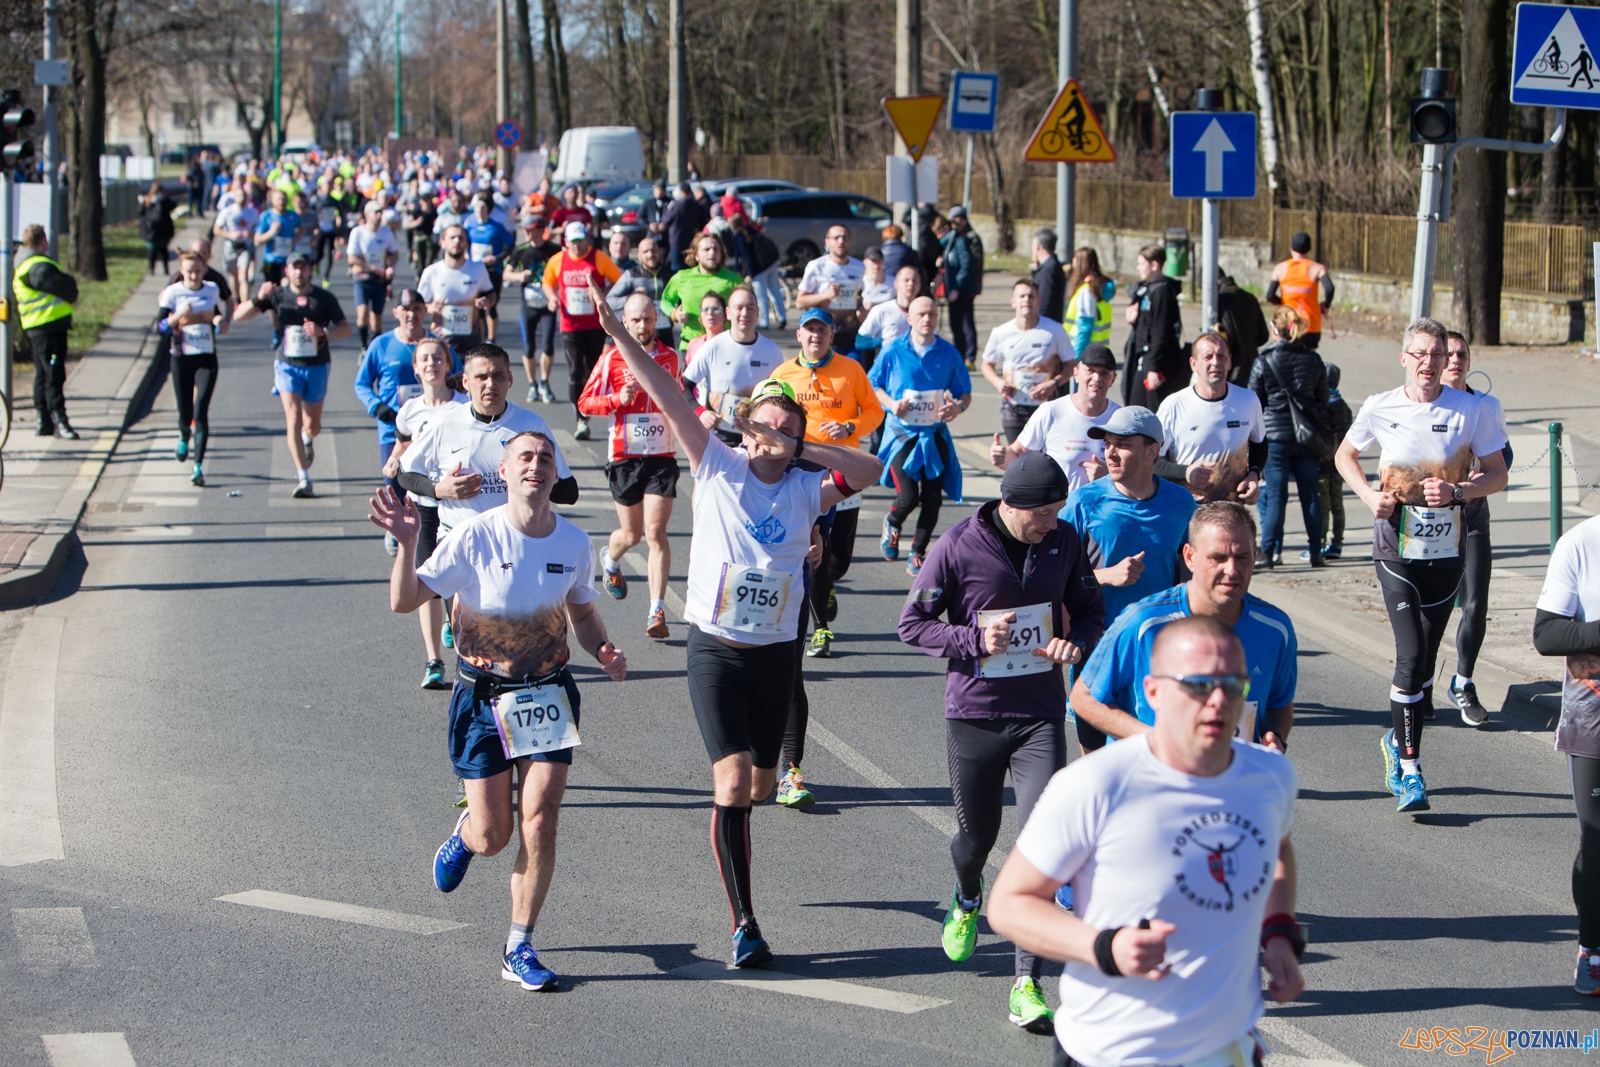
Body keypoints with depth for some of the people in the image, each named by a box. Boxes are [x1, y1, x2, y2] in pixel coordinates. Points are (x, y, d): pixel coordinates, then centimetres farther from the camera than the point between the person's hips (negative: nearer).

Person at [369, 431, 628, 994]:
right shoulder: (476, 536, -14)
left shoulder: (575, 543, -2)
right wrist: (407, 543, -29)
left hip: (548, 694, 2)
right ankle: (465, 833, 40)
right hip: (483, 698, -2)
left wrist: (604, 650, -5)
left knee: (539, 821, -9)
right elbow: (403, 601, -13)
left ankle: (520, 949, 5)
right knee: (493, 835, 0)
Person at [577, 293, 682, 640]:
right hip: (625, 457, -1)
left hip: (661, 456, 1)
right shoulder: (612, 358, -3)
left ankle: (657, 611, -12)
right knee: (631, 534, 10)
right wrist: (618, 399, -19)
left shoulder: (669, 357, 7)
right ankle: (611, 560, 48)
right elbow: (585, 402, -4)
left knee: (655, 532, -11)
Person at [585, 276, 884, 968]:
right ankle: (744, 924, -10)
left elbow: (868, 471, -10)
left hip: (777, 651, 3)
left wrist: (793, 445, -11)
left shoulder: (807, 491, 5)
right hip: (716, 649, -3)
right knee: (732, 783, -12)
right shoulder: (718, 469, -1)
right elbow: (669, 398, -8)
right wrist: (617, 334, -15)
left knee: (760, 785, 11)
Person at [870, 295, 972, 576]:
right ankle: (892, 523, 23)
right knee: (908, 496, -13)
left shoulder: (948, 353, 0)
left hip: (934, 435, 2)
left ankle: (918, 553, 18)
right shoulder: (893, 351, -3)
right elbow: (873, 385, 6)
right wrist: (891, 403, -13)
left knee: (932, 499, 0)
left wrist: (958, 407, -15)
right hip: (901, 434, -2)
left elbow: (965, 393, 7)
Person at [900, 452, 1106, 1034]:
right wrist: (975, 640, -19)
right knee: (976, 835, 14)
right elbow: (913, 622, -5)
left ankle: (1026, 983, -10)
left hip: (1041, 716, 1)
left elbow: (1090, 610, 12)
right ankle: (967, 900, 52)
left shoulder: (1065, 540, -2)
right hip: (974, 716, -1)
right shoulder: (958, 546, -12)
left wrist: (1075, 641, -11)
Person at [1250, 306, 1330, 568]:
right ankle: (1315, 553, 13)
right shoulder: (1314, 361, 3)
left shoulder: (1263, 362, -8)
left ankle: (1268, 553, -4)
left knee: (1275, 496, -2)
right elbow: (1323, 401, 8)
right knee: (1310, 495, 9)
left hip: (1275, 438, -3)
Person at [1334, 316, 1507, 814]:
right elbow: (1345, 455, 16)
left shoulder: (1471, 410, -3)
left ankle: (1399, 741, 35)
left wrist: (1457, 491, -16)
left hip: (1446, 551, 2)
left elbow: (1497, 475, 3)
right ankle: (1409, 769, -6)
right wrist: (1368, 495, -2)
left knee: (1424, 657, 11)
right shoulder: (1380, 408, -1)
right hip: (1397, 548, -2)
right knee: (1411, 655, -13)